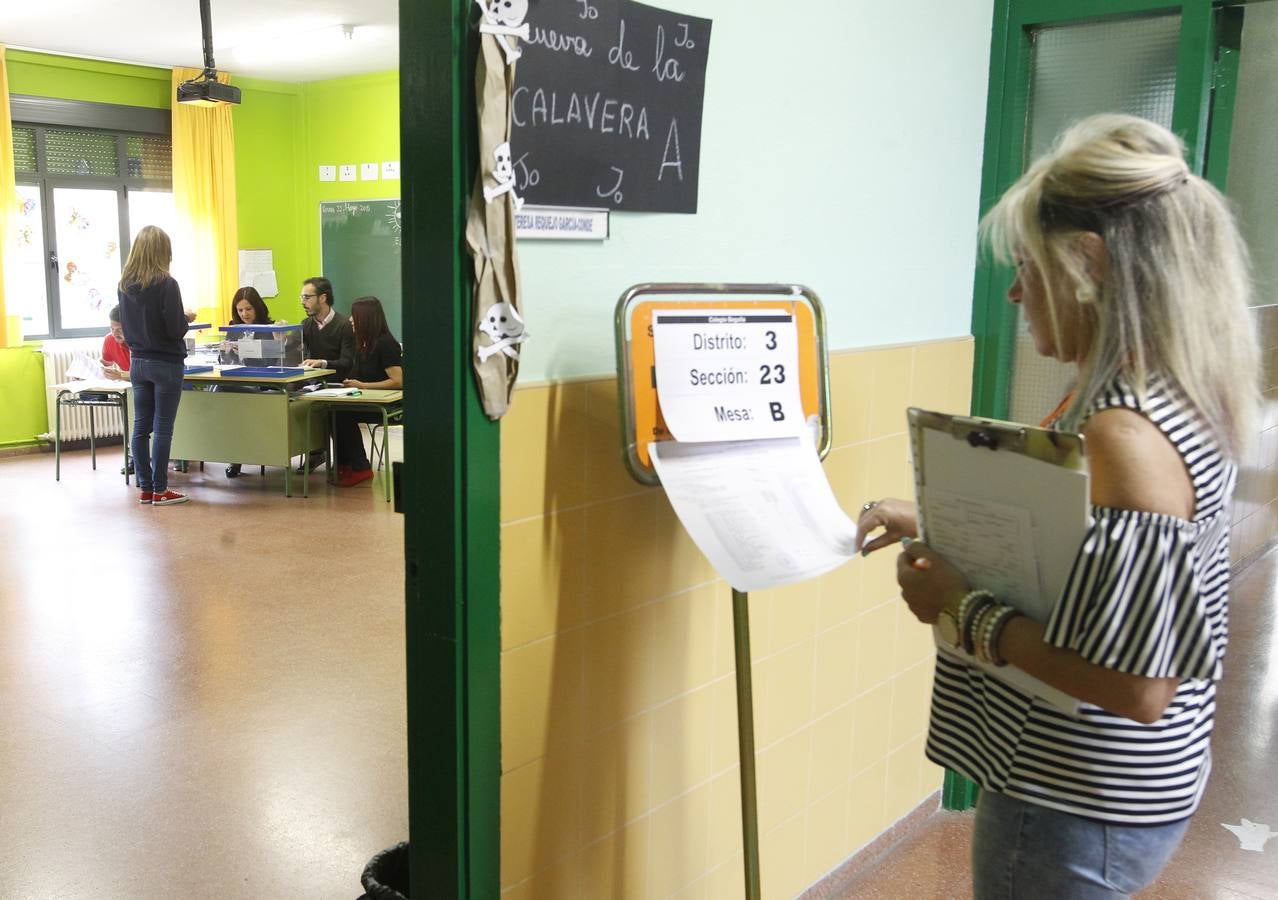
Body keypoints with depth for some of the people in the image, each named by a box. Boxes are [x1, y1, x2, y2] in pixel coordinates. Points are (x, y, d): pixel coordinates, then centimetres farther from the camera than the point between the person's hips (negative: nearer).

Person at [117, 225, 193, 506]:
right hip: (165, 364, -6)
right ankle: (159, 491, 5)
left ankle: (145, 489, 15)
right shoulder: (165, 283, -15)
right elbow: (176, 329, -17)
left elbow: (126, 324, 13)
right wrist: (186, 318, 3)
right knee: (162, 429, 0)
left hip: (138, 362, 6)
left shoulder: (125, 284, 4)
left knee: (141, 427, 9)